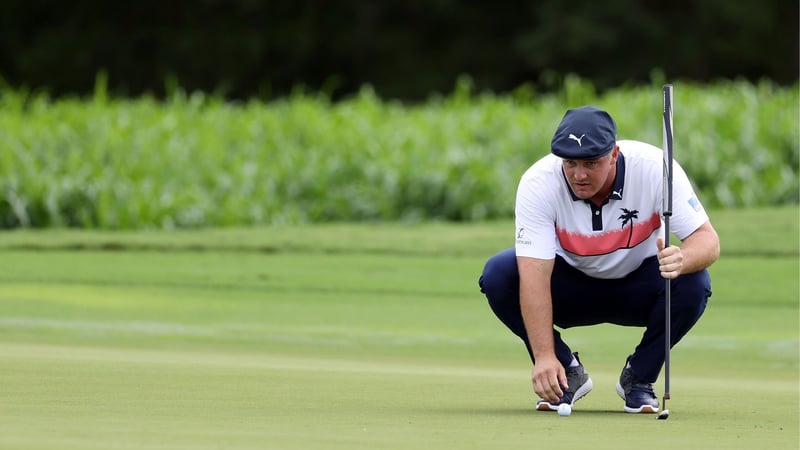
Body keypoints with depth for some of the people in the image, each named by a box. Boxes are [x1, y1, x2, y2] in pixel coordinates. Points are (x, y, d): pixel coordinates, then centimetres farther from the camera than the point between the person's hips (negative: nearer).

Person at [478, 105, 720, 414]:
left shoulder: (654, 168, -27)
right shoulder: (539, 183, -28)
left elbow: (707, 240, -28)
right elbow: (534, 275, -33)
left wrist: (682, 259, -53)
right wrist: (544, 356, -43)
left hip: (638, 289, 0)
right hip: (572, 286, 0)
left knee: (693, 283, -32)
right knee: (498, 275, -27)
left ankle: (639, 377, -5)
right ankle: (568, 373, -4)